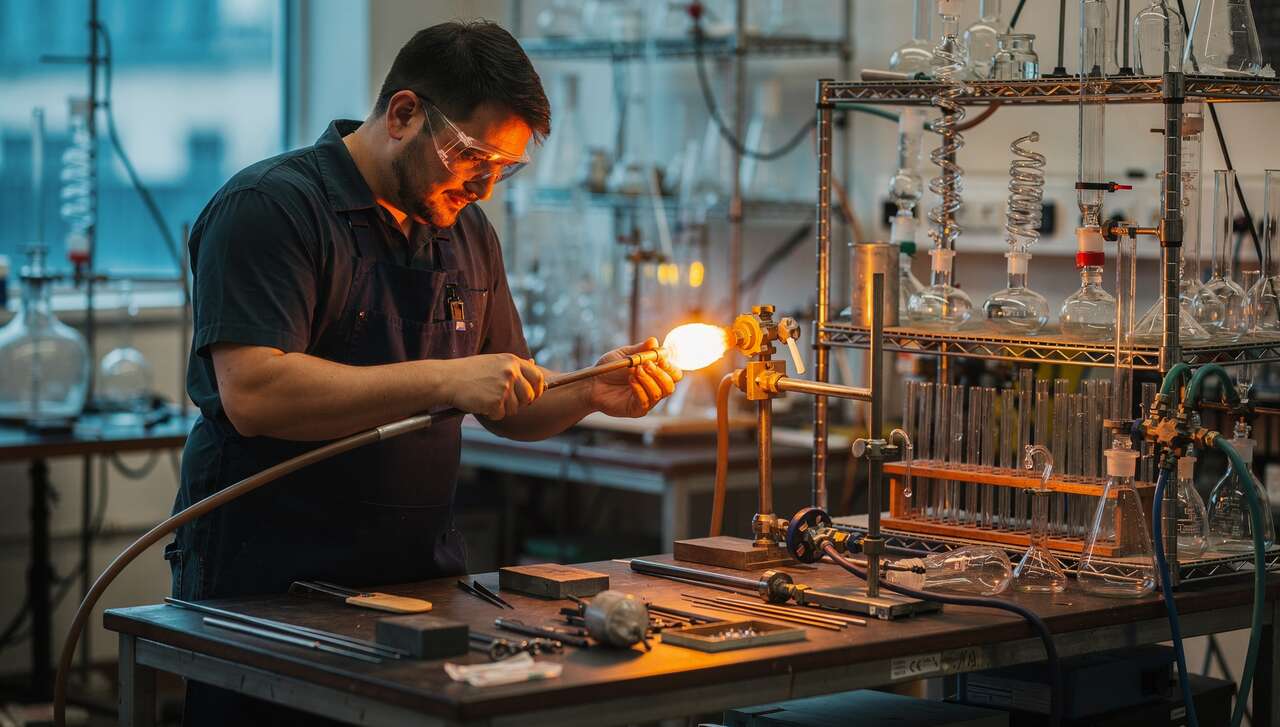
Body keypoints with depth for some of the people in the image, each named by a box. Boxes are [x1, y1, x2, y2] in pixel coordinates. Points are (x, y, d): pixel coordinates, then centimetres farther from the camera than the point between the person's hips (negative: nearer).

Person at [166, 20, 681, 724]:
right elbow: (253, 394, -24)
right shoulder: (267, 208, -11)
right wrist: (445, 381, -24)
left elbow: (511, 407, 20)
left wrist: (589, 393, -1)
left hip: (421, 579, 7)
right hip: (268, 585, -6)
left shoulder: (467, 232, 13)